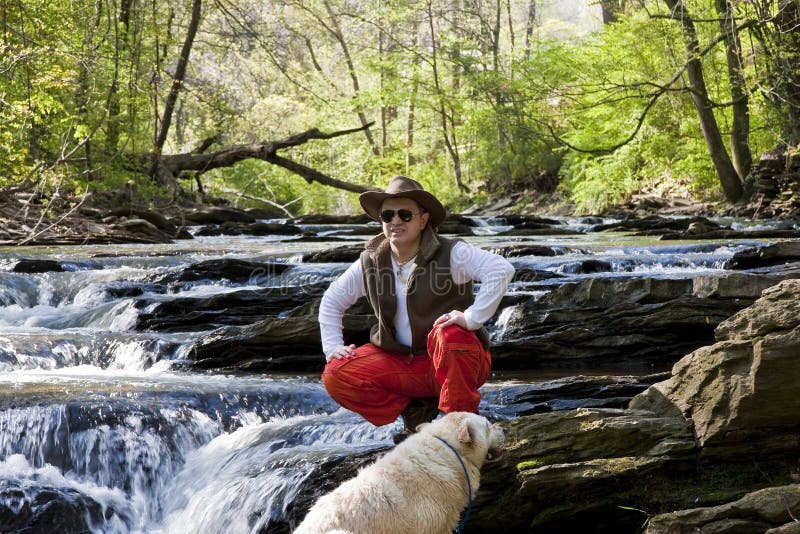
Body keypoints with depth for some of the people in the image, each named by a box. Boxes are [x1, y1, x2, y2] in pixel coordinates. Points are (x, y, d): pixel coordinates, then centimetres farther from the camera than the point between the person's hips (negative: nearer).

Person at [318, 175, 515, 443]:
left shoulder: (451, 254, -15)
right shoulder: (370, 262, -1)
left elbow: (502, 269, -28)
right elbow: (332, 301, 12)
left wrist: (473, 317, -32)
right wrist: (332, 347, 0)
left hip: (455, 360, -4)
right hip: (401, 362, 4)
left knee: (448, 333, -39)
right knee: (335, 375, -15)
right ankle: (416, 410, 2)